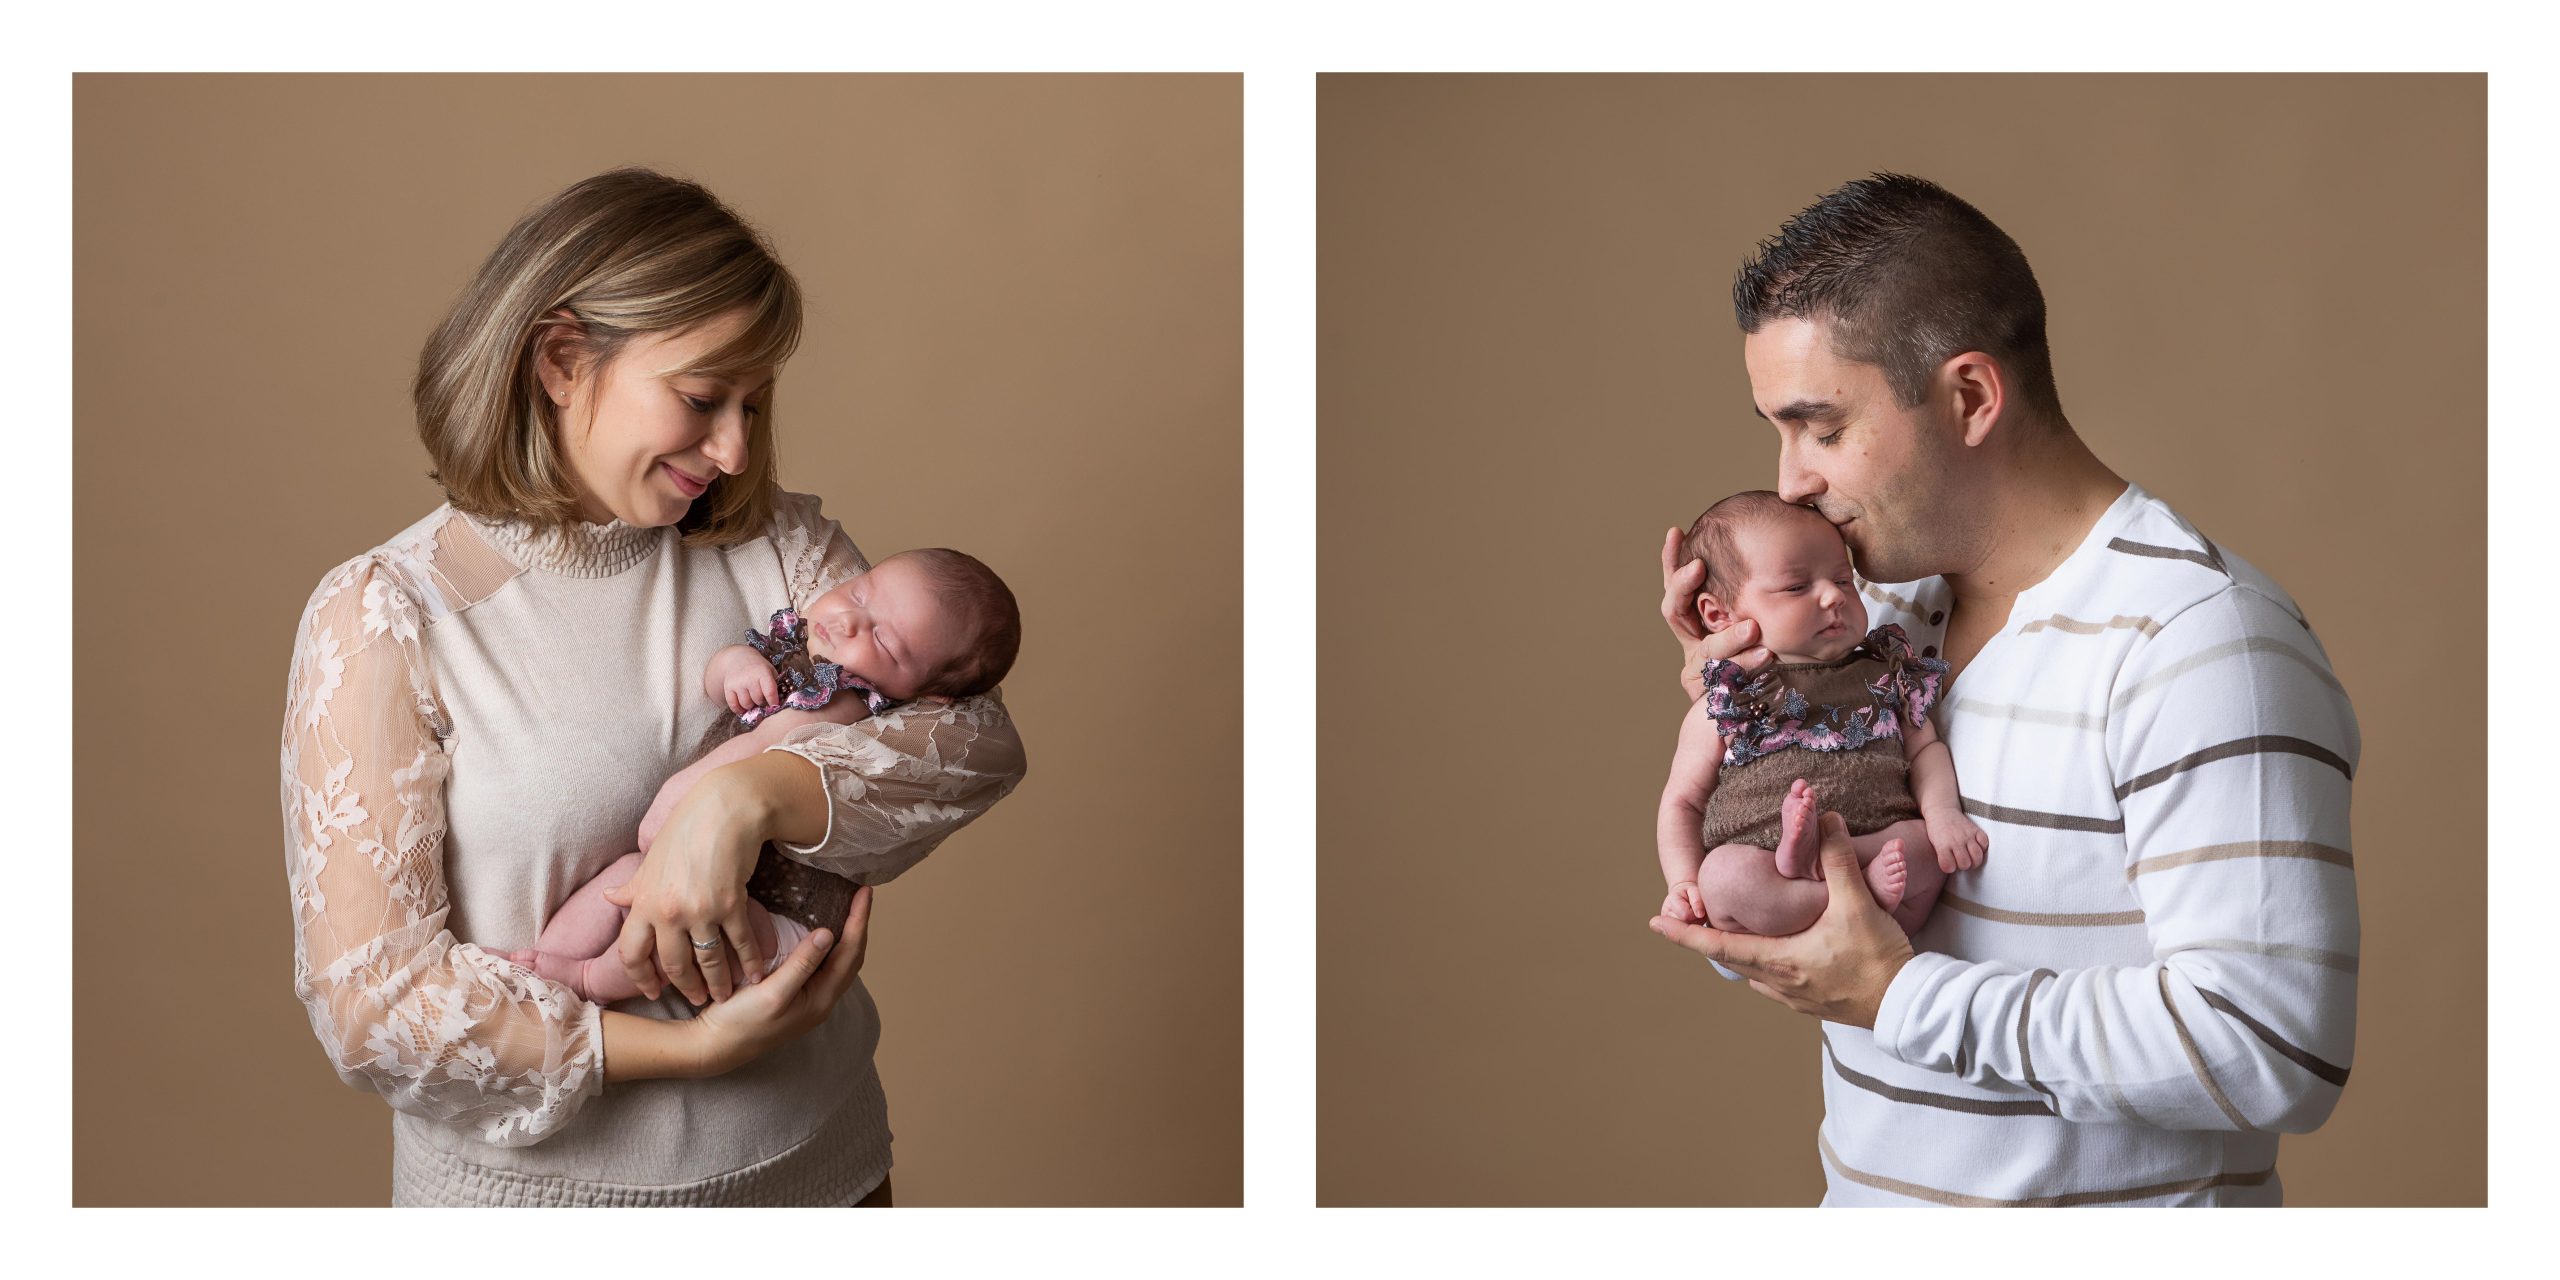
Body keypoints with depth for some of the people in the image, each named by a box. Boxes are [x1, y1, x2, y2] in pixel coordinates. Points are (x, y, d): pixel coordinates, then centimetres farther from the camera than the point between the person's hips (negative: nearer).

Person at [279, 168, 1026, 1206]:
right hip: (541, 1193, -3)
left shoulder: (771, 542, -1)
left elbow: (977, 739, -12)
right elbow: (369, 1001, -17)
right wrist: (698, 1045, -21)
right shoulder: (382, 616, -12)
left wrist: (748, 796, -28)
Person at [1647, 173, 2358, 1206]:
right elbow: (1773, 951, 10)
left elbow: (2275, 1051, -26)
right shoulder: (1883, 610, 3)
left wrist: (1901, 997, -23)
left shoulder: (2199, 639, -19)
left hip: (2120, 1217, -6)